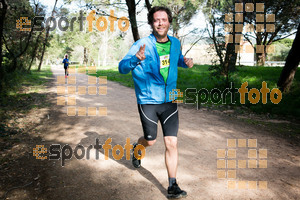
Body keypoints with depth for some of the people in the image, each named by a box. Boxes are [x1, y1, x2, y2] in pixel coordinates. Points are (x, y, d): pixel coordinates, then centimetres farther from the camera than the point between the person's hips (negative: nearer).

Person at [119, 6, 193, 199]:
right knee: (150, 141, 11)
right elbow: (122, 67, -17)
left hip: (170, 101, 3)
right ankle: (137, 147, 49)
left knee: (172, 143, -1)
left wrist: (186, 62, 1)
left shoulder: (175, 43, 4)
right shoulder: (142, 44, -11)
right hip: (148, 101, -3)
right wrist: (136, 59, -39)